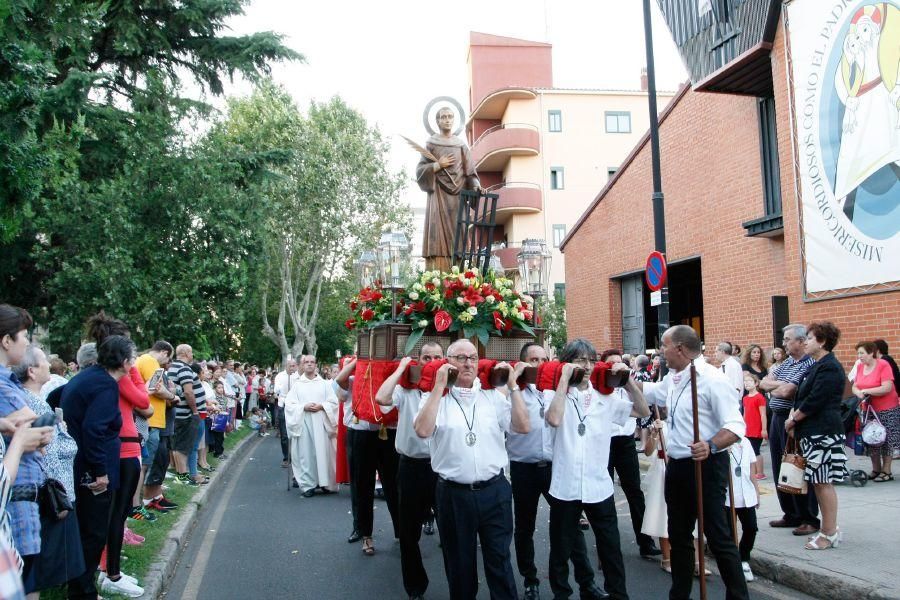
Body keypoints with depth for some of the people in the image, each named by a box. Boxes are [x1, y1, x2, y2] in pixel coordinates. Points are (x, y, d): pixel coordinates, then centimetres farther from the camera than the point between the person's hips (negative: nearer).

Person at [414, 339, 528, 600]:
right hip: (453, 494, -1)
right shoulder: (435, 397, 0)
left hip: (494, 491, 1)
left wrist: (513, 385, -4)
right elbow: (423, 430, -18)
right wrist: (439, 386, -16)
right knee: (459, 564, 14)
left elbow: (523, 427, -1)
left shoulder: (493, 395, 7)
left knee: (499, 560, 8)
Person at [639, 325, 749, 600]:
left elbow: (736, 426, -24)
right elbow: (648, 391, 31)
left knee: (718, 537, -3)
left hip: (705, 466, -9)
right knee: (679, 536, 17)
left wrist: (711, 445, -39)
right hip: (677, 466, 9)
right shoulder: (672, 379, 9)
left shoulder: (712, 378, -18)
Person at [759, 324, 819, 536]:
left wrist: (771, 388, 0)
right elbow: (763, 383, 11)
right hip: (777, 419, 9)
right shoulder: (786, 363, 14)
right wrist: (779, 384, -7)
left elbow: (786, 392, -20)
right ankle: (791, 514, 25)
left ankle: (809, 519, 8)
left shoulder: (808, 365, -15)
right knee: (780, 470, 14)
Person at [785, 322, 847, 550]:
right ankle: (829, 528, 20)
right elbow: (803, 397, 19)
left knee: (823, 482, -5)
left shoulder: (829, 368, -13)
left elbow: (814, 401, -18)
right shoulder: (818, 366, 18)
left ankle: (829, 534, 2)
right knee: (819, 482, 12)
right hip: (812, 432, 10)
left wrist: (793, 419, -7)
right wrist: (794, 418, 5)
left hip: (823, 432, -10)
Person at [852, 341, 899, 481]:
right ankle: (876, 469, 23)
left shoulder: (883, 365, -15)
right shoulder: (860, 367, 4)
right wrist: (859, 393, -15)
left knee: (886, 440, 1)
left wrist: (866, 391, -19)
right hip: (868, 409, 6)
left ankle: (887, 471, 9)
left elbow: (887, 388, -23)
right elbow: (855, 387, 8)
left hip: (886, 409, -6)